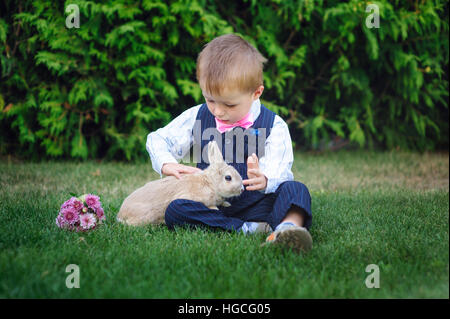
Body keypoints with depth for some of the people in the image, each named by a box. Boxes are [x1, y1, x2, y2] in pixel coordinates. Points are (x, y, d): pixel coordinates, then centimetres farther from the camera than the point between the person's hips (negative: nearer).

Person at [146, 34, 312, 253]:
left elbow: (279, 175, -12)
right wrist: (167, 165, -6)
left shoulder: (274, 126, -3)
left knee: (296, 190, -28)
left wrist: (264, 180, -38)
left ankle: (289, 226, -59)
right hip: (213, 206, 2)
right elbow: (158, 140, 18)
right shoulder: (197, 117, 8)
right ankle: (247, 229, -35)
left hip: (256, 204, -2)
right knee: (174, 210, -27)